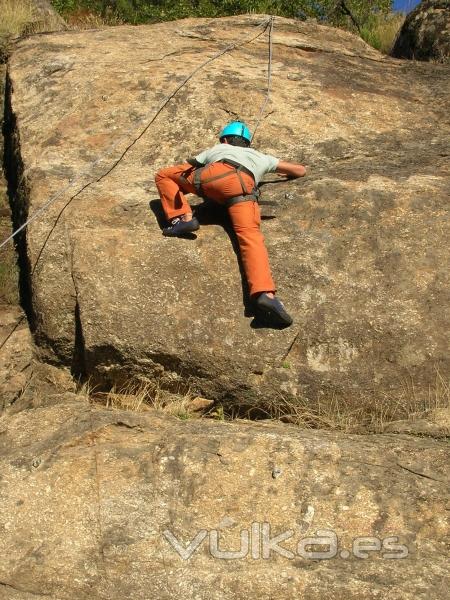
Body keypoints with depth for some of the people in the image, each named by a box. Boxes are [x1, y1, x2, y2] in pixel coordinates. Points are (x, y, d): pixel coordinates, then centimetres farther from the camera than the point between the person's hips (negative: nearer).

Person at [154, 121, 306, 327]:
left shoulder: (216, 150, 43)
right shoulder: (260, 157, 44)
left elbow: (185, 168, 48)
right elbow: (301, 170, 48)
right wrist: (285, 174, 68)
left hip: (216, 174, 0)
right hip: (244, 186, 1)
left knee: (163, 175, 21)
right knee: (250, 236, -20)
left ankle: (183, 218, -2)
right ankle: (265, 294, -45)